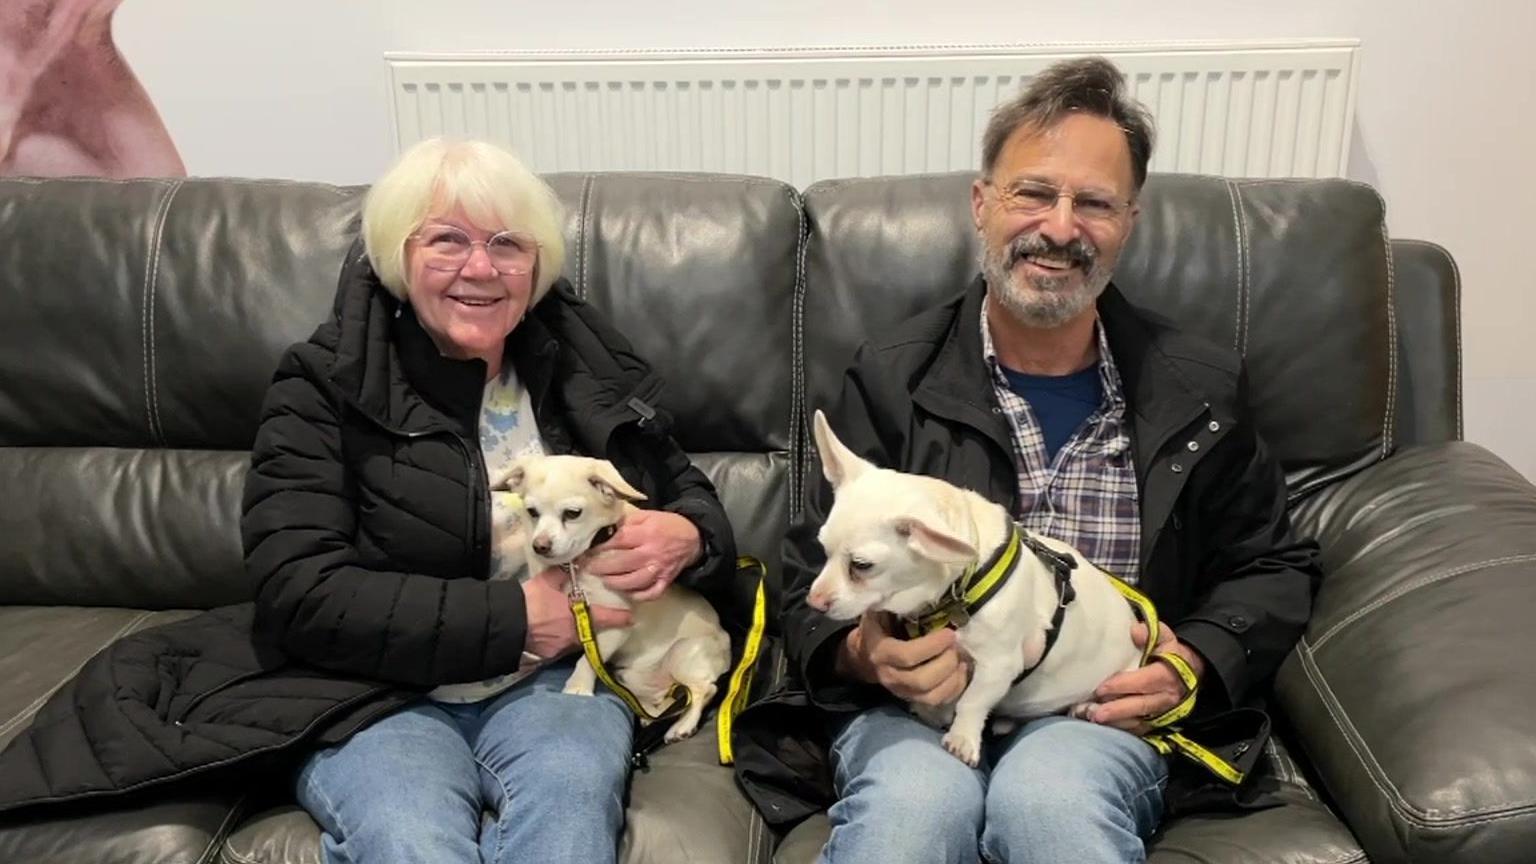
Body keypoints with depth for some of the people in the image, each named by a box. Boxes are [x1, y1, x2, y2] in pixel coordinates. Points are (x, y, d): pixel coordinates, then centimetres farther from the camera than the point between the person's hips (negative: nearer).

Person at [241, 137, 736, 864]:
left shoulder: (588, 363, 7)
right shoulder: (326, 387, -3)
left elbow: (689, 495, 18)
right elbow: (299, 596, -12)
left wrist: (685, 536, -9)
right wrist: (513, 618, -15)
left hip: (559, 680, 2)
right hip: (379, 694, -1)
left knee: (570, 793, -31)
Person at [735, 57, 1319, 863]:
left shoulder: (1198, 389, 7)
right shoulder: (892, 378, 1)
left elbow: (1271, 565, 17)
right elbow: (814, 582, 4)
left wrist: (1198, 663, -4)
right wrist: (865, 655, -19)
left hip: (1100, 713, 2)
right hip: (914, 703, -1)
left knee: (1048, 795, -32)